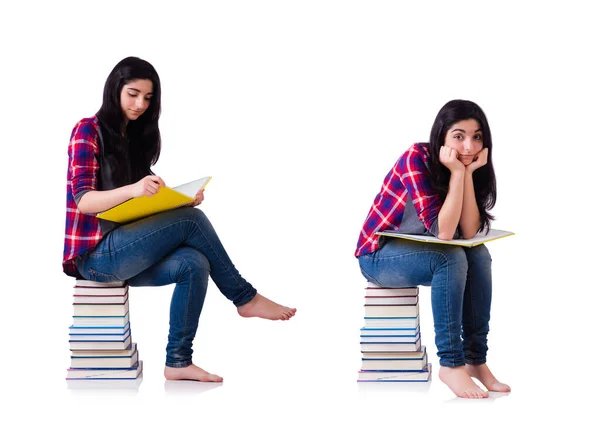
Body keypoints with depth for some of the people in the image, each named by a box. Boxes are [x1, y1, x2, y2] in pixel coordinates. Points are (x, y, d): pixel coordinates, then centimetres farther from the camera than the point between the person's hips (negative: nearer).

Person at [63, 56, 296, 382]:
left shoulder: (136, 137, 17)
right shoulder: (88, 131, -6)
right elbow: (83, 200, -17)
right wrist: (132, 190, -35)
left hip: (123, 249, 7)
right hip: (95, 254, -7)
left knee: (194, 264, -21)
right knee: (191, 220, -21)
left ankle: (178, 361, -21)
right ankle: (245, 298, -8)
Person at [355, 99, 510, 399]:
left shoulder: (468, 168, -3)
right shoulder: (417, 158, -23)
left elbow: (469, 233, -16)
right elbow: (443, 232, -29)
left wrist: (468, 173, -21)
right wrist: (457, 173, -30)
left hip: (415, 251, 7)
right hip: (378, 256, -7)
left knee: (479, 255, -18)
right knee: (451, 259, -30)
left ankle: (476, 358, -14)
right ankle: (451, 363, -24)